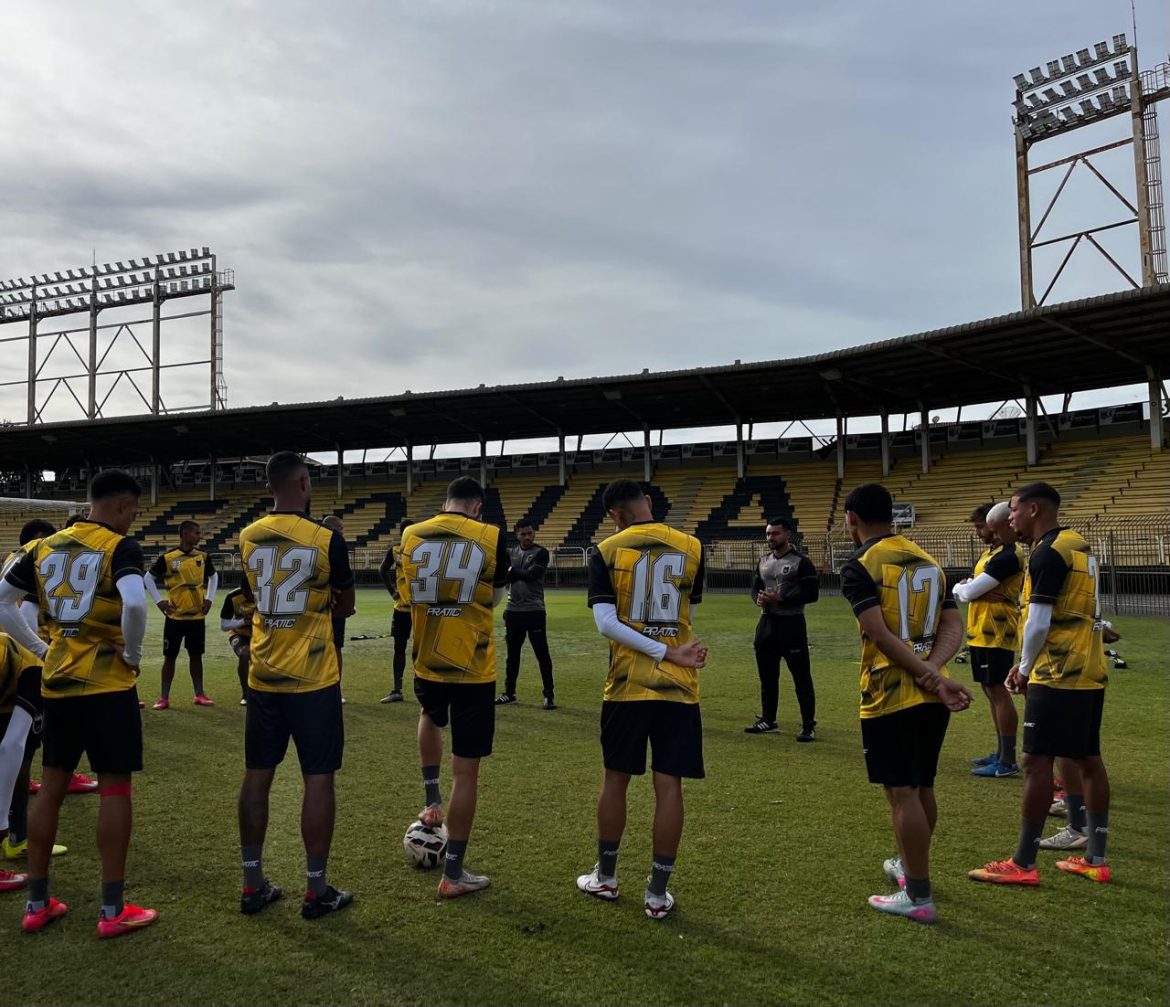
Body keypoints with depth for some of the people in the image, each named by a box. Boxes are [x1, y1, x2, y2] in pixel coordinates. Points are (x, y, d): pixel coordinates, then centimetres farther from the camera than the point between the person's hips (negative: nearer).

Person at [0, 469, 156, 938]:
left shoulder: (46, 546, 8)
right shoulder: (120, 547, -13)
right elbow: (134, 605, -30)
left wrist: (40, 649, 14)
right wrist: (133, 654, -14)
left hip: (57, 681, 6)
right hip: (107, 683, -6)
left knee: (52, 785, 16)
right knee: (114, 788, 2)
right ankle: (113, 911, 8)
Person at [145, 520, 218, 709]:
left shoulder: (203, 556, 3)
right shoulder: (168, 557, -8)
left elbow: (213, 576, 19)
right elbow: (149, 577, 2)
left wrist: (209, 598, 7)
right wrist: (158, 601, -5)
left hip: (197, 616, 3)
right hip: (175, 616, -3)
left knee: (196, 655, 10)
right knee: (170, 656, 3)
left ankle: (199, 694, 18)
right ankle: (164, 697, 10)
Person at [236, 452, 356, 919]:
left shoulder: (247, 539, 1)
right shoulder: (326, 539, -12)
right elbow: (345, 607, 0)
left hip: (263, 678, 5)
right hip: (314, 680, -4)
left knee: (257, 775, 13)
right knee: (318, 779, 4)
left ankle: (253, 885, 23)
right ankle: (317, 890, 12)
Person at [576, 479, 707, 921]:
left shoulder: (606, 551, -5)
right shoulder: (691, 548, 1)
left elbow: (605, 624, -13)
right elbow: (687, 615, 10)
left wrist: (670, 654, -12)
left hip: (626, 685, -1)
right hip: (678, 687, 1)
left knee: (616, 779, 14)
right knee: (669, 785, 6)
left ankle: (605, 877, 29)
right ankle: (658, 892, 15)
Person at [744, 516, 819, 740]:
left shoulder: (801, 562, -9)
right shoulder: (763, 562, 13)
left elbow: (811, 593, -15)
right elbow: (755, 588, 18)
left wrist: (780, 598, -20)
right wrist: (758, 598, -6)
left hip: (791, 623, -7)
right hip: (766, 622, 7)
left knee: (802, 677, -2)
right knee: (767, 676, 15)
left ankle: (809, 726, 6)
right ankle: (768, 720, 28)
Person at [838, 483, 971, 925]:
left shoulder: (860, 567, -11)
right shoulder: (929, 560, 11)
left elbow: (882, 636, -19)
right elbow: (953, 626, 3)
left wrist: (936, 680, -16)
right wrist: (932, 670, -11)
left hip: (890, 696, -7)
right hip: (930, 696, 8)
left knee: (902, 794, 1)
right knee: (922, 787, 21)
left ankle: (919, 897, 10)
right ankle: (911, 866, 39)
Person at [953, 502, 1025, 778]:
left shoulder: (1008, 556, -17)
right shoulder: (989, 553, 15)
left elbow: (969, 592, -19)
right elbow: (961, 590, 12)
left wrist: (964, 589, 3)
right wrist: (973, 590, -10)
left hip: (995, 634, -10)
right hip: (981, 633, 10)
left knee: (998, 692, -5)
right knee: (991, 691, 15)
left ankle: (1008, 762, 1)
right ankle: (1000, 753, 25)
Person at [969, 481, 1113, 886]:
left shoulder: (1048, 553, -16)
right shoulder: (1079, 546, 13)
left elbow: (1039, 623, -18)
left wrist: (1024, 668, -2)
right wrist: (1028, 664, 16)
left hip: (1058, 675, -10)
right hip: (1089, 672, 10)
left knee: (1037, 761, -4)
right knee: (1088, 760, 13)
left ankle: (1023, 864, 3)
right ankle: (1096, 860, 22)